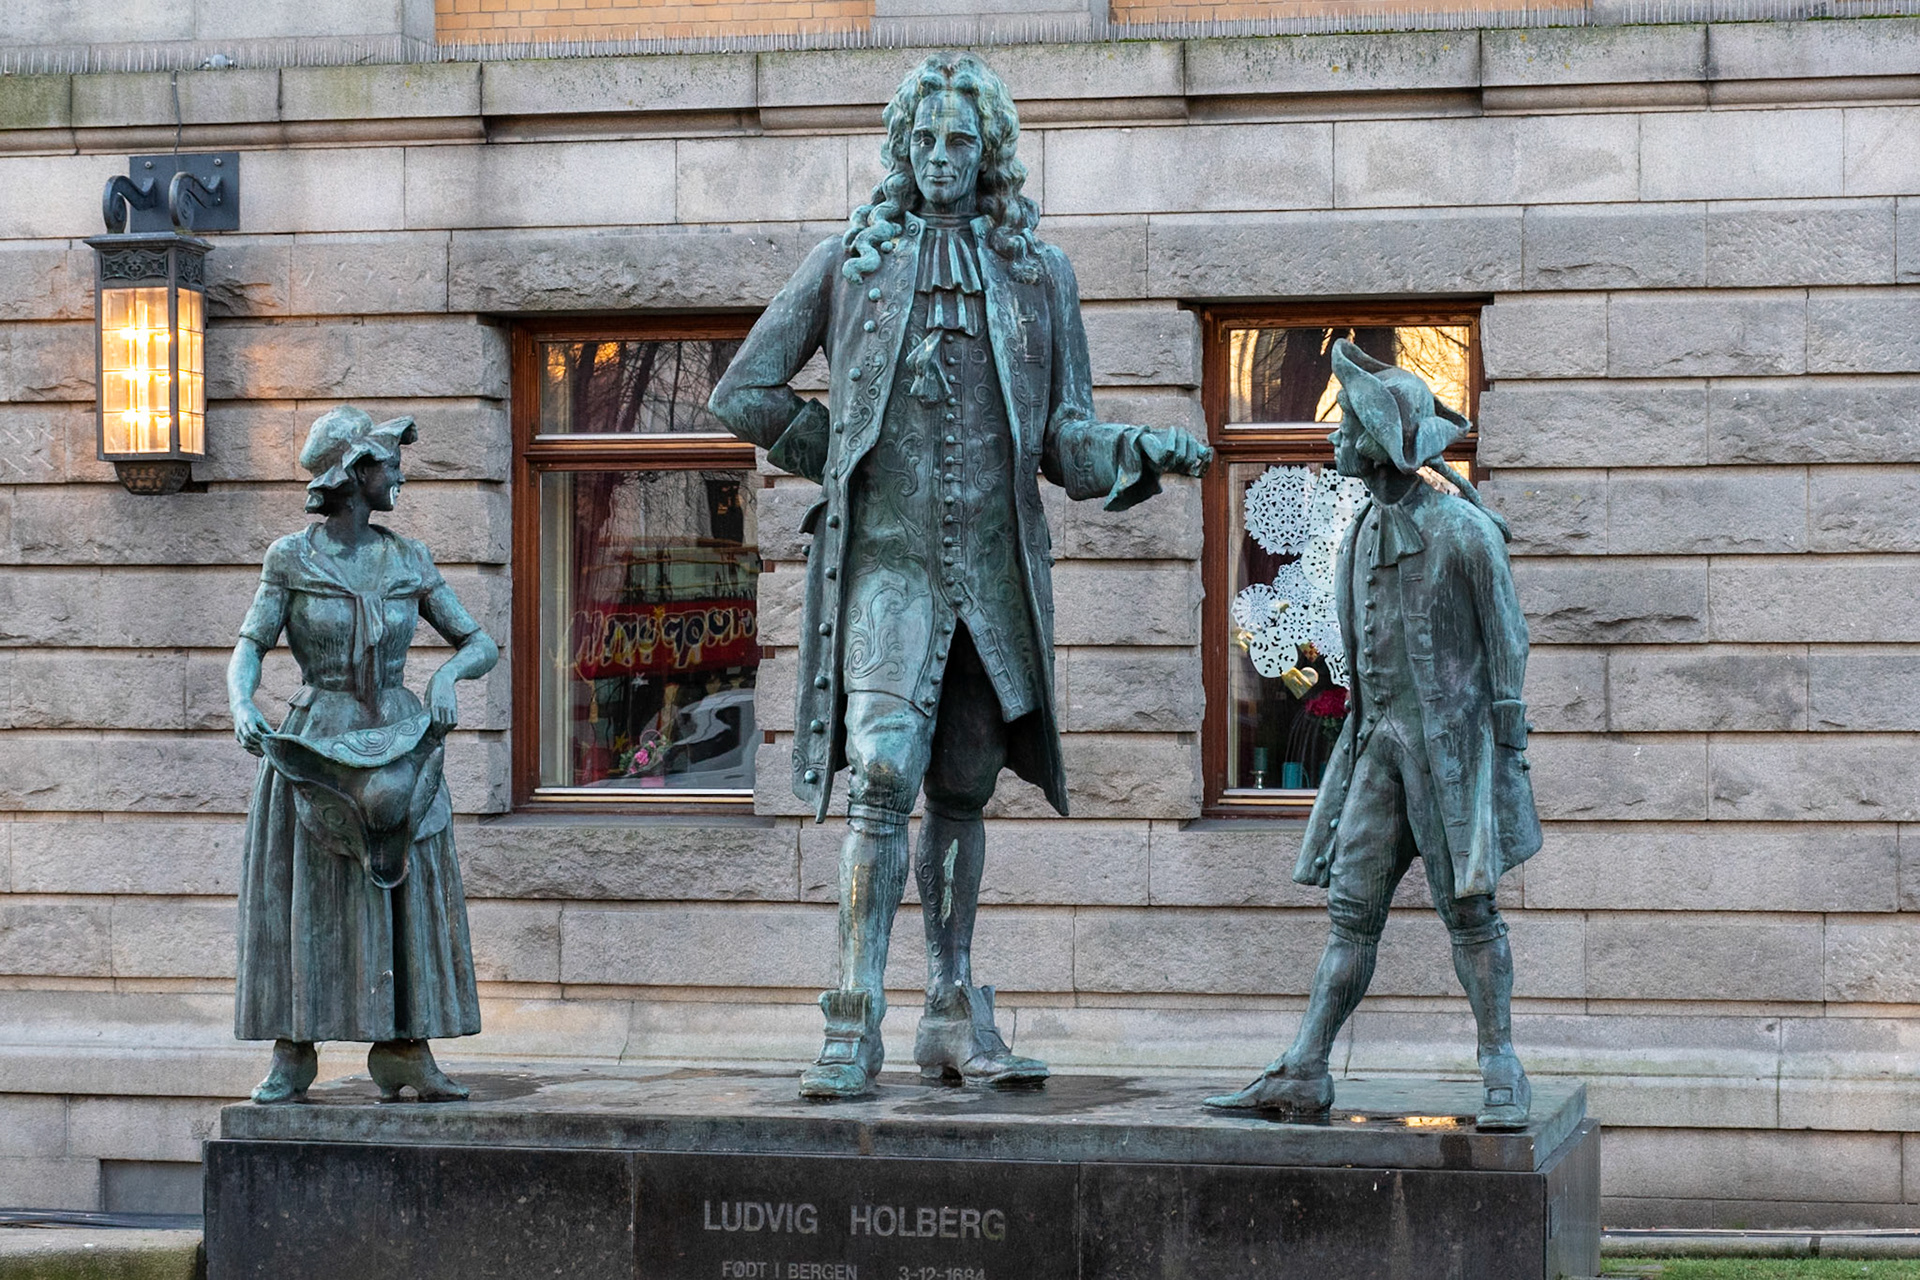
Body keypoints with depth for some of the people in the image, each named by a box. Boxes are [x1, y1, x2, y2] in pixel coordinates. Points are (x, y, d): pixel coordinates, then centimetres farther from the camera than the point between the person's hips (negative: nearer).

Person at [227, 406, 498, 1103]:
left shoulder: (409, 561, 5)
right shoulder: (291, 559, -2)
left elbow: (481, 644, 5)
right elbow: (249, 649, -8)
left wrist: (447, 673, -16)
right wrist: (242, 708, -28)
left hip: (399, 742, 2)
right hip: (314, 744, -2)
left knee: (409, 897, -1)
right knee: (302, 901, -1)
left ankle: (406, 1053, 2)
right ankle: (291, 1058, 3)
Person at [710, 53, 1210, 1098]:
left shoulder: (1038, 275, 10)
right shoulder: (849, 263, 5)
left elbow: (1065, 437, 6)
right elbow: (744, 394, 11)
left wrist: (1141, 450, -13)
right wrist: (840, 458, 7)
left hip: (995, 570, 3)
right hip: (889, 561, -3)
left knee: (963, 792, 10)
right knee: (883, 777, -16)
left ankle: (955, 1017, 17)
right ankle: (855, 1022, -16)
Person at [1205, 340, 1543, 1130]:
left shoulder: (1465, 532, -10)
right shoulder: (1364, 534, 12)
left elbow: (1507, 642, -9)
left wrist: (1508, 750, -12)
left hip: (1452, 741, -6)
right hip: (1381, 740, 7)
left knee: (1469, 908, -4)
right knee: (1352, 906, 2)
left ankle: (1501, 1077, 2)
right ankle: (1302, 1078, 0)